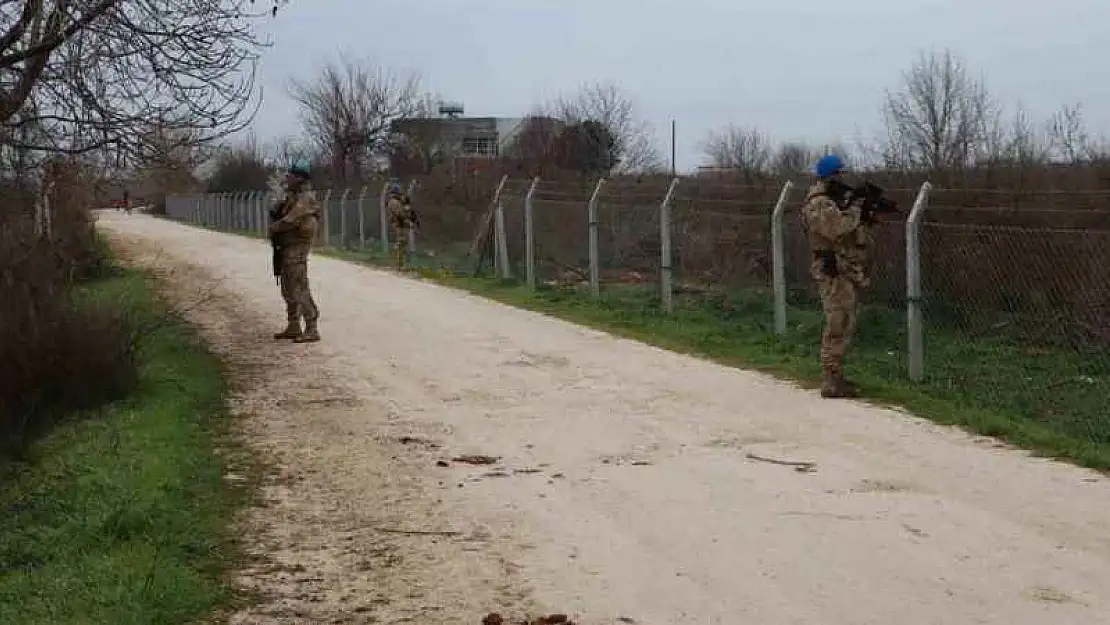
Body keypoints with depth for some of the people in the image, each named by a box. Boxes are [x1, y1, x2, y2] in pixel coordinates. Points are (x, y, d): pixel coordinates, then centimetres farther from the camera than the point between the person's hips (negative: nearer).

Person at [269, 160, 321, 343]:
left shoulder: (305, 198, -16)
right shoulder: (291, 197, 16)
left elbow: (290, 221, -23)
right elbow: (280, 219, 19)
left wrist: (274, 227, -7)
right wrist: (275, 227, -3)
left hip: (297, 247, -10)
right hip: (286, 248, 10)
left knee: (299, 289, -12)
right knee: (288, 289, 15)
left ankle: (311, 329, -11)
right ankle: (293, 327, 23)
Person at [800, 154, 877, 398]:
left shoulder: (832, 201, 18)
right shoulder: (819, 205, -14)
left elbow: (847, 228, 20)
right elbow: (839, 227, -29)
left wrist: (867, 218, 2)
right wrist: (855, 209, -14)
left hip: (846, 273, 10)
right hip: (836, 274, -10)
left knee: (840, 327, 15)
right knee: (839, 328, -10)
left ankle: (834, 377, 23)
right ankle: (831, 383, -8)